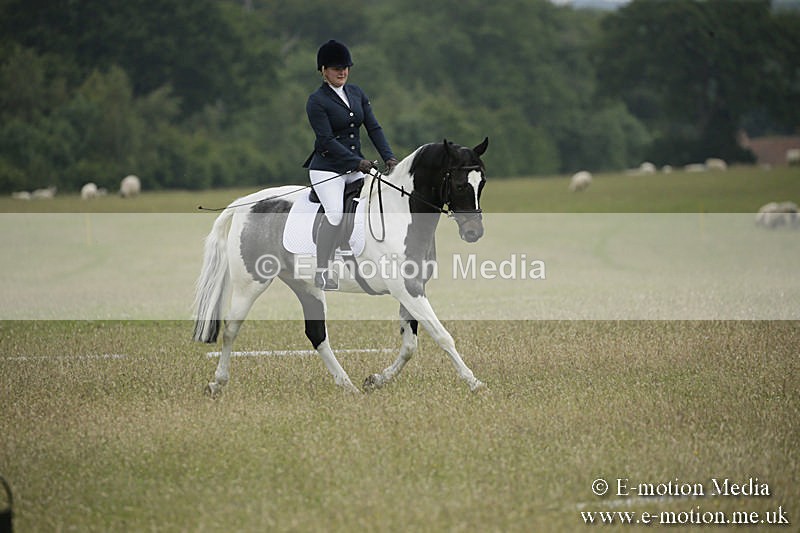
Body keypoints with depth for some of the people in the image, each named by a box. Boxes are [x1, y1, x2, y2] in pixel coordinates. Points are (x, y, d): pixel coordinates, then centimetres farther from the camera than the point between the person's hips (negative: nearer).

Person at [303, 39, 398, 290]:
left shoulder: (356, 93, 11)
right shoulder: (317, 101, -9)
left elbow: (373, 127, 8)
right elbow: (327, 140, -15)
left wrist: (389, 157, -6)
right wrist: (358, 162, -21)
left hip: (355, 165, 7)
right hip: (327, 169, -6)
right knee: (335, 213, -23)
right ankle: (322, 272, -15)